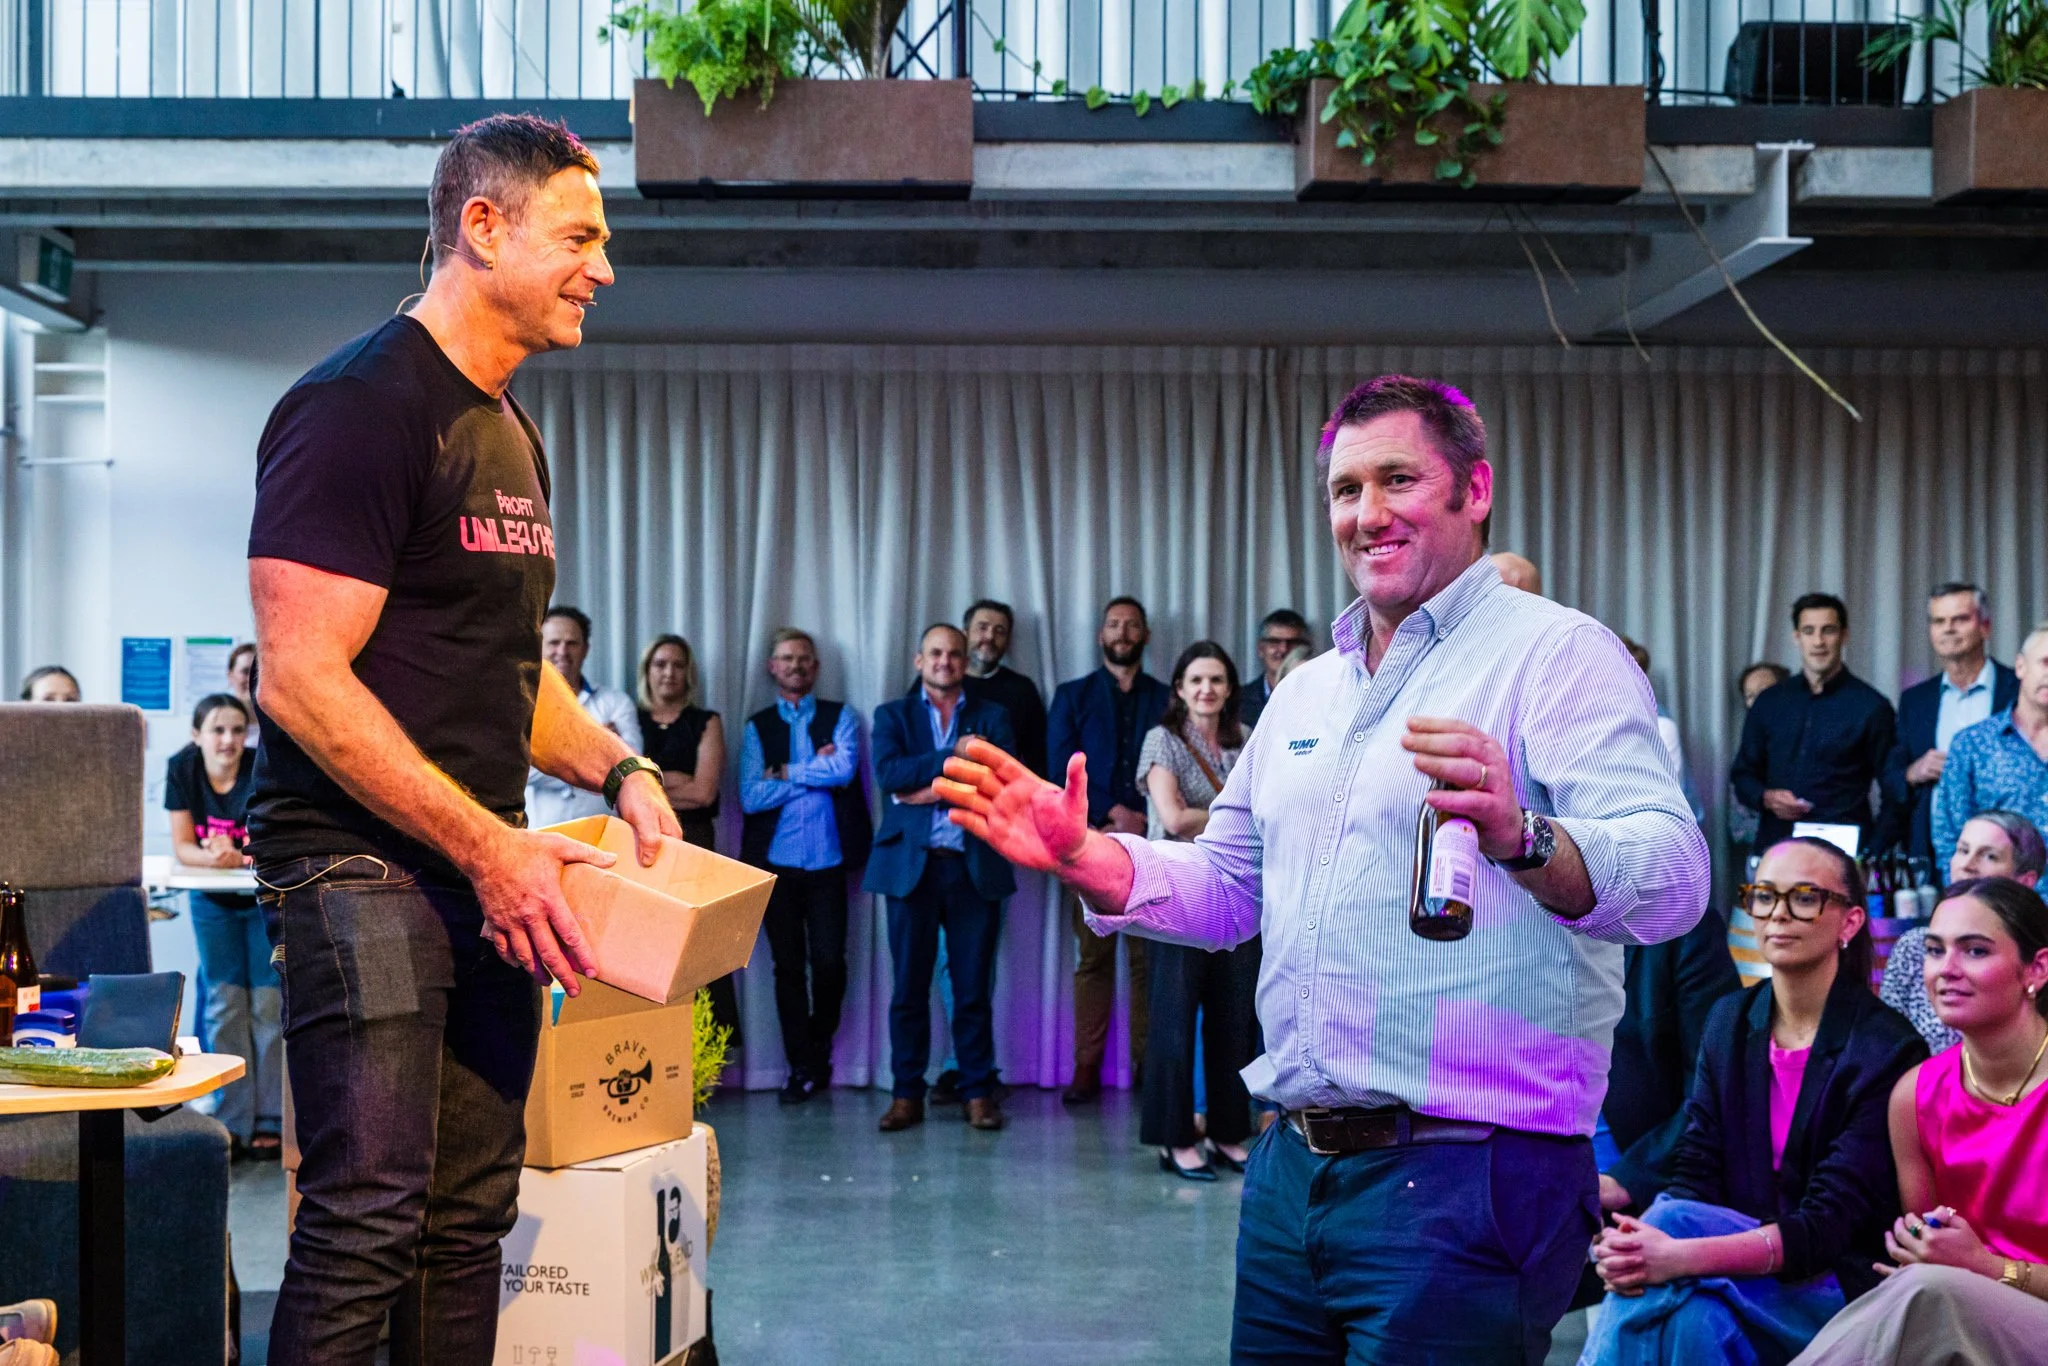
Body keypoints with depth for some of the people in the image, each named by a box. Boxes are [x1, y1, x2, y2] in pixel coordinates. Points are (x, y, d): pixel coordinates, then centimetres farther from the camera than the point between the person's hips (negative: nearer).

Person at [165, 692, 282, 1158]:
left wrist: (235, 854, -37)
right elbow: (182, 847, -8)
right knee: (224, 1006, 3)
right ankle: (234, 1121, 8)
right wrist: (211, 857, -28)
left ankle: (270, 1121, 0)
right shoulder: (182, 768, -11)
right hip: (212, 900, 3)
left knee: (267, 1006, -5)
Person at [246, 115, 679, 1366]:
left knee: (471, 1213, 11)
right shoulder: (362, 406, -12)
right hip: (363, 858, -9)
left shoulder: (512, 435, 17)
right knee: (369, 1218, -11)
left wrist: (616, 770, 8)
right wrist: (490, 845, -19)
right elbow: (301, 682, -19)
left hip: (484, 869, 9)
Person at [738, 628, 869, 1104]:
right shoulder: (757, 726, 8)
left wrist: (785, 773, -7)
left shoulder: (840, 716, 7)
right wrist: (815, 772, -5)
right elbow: (751, 797, -5)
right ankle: (802, 1067, 12)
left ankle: (817, 1053, 17)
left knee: (829, 963, -5)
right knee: (788, 967, 4)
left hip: (827, 859, -1)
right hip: (776, 862, 1)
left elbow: (844, 770, -12)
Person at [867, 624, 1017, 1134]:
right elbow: (888, 773, -8)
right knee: (909, 985, 1)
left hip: (974, 865, 0)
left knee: (974, 986, 2)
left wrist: (930, 788, -10)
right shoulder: (893, 715, 11)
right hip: (911, 863, 0)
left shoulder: (991, 717, 11)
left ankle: (978, 1091, 9)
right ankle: (906, 1093, 8)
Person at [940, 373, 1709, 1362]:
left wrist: (1518, 835, -40)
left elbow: (1672, 879, -21)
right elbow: (1228, 888, 24)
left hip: (1461, 1179, -7)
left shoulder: (1558, 653, -7)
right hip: (1292, 1169, 7)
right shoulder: (1306, 691, 17)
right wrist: (1080, 854, 7)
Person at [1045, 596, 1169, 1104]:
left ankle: (1148, 1063, 2)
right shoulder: (1072, 696, 13)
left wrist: (1141, 823, -8)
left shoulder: (1166, 699, 14)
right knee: (1093, 957, -2)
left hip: (1150, 843, 0)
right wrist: (1113, 814, -7)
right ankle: (1086, 1068, -1)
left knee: (1148, 958, -2)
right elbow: (1062, 769, 3)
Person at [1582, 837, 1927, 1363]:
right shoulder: (1729, 1022, 8)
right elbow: (1694, 1175, 0)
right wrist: (1629, 1251, -24)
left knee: (1674, 1220, -30)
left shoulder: (1888, 1050, -10)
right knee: (1695, 1313, -33)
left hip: (1835, 1290, -4)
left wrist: (1681, 1255, -34)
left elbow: (1830, 1226, -19)